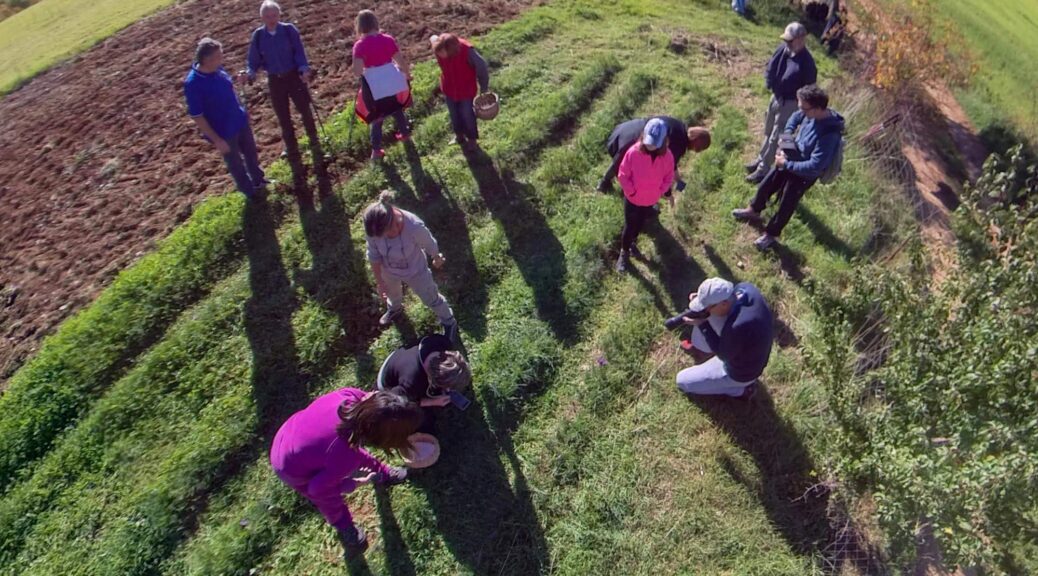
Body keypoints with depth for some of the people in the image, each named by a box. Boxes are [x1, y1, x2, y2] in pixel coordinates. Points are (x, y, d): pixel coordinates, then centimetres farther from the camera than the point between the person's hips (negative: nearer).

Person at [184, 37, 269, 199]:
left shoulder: (218, 69, -8)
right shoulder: (193, 84, -28)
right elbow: (196, 117, -22)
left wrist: (242, 112, 17)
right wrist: (216, 140, -20)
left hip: (241, 121, 7)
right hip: (224, 131, -6)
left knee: (251, 153, 24)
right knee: (235, 164, 15)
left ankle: (259, 180, 49)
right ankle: (251, 192, 35)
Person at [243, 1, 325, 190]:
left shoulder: (289, 30, -6)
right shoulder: (258, 36, -3)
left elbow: (299, 53, -8)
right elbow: (255, 61, 0)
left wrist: (304, 70, -25)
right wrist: (249, 74, -19)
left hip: (294, 77, -2)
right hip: (275, 82, 2)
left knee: (307, 115, 5)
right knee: (285, 124, 6)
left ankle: (318, 158, 25)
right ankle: (297, 170, 15)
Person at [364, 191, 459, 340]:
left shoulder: (414, 227, -42)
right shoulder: (373, 228, -32)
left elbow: (430, 245, -19)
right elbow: (374, 256, -14)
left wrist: (437, 260, 1)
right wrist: (380, 282, -4)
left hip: (415, 271, -3)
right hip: (389, 271, 3)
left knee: (431, 299, 21)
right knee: (392, 292, 36)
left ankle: (449, 322, 50)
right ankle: (395, 309, 73)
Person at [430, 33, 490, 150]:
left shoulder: (467, 50, -35)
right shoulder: (438, 48, -25)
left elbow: (482, 67, -21)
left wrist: (483, 89, -9)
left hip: (466, 89, -3)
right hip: (449, 88, 3)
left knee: (467, 114, 16)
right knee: (454, 113, 22)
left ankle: (471, 138, 42)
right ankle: (459, 134, 49)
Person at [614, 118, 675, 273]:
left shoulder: (667, 156, -18)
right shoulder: (633, 152, -26)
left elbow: (669, 176, -1)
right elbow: (623, 174, -15)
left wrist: (665, 192, -10)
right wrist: (631, 190, -17)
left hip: (651, 199, 3)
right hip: (632, 199, -3)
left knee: (640, 225, 25)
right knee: (629, 227, 12)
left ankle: (631, 243, 53)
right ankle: (624, 252, 35)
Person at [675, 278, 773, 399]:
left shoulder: (738, 327, -44)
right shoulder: (745, 287, -23)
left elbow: (723, 354, -24)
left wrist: (702, 324, -24)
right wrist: (705, 299, -17)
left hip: (740, 372, -7)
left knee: (682, 381, 5)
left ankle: (740, 389, 10)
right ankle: (701, 346, 29)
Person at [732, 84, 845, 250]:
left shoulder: (829, 135, -37)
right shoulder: (811, 113, -15)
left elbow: (814, 167, -35)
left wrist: (786, 164, -27)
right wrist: (786, 137, -5)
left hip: (804, 174, -7)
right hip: (790, 157, 7)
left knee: (786, 206, 12)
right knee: (765, 186, 24)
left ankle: (771, 235, 35)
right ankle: (754, 210, 52)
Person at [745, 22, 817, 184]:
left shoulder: (806, 62, -27)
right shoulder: (783, 49, -8)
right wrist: (769, 82, -5)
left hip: (790, 103, -8)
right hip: (776, 96, 8)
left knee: (776, 137, 1)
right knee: (768, 131, 23)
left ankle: (763, 170, 11)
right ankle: (760, 159, 41)